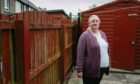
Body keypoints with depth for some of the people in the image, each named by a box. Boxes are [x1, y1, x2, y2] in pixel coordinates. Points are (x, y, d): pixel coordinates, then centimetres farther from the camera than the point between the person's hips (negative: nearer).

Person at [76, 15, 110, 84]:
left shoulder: (102, 34, 8)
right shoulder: (85, 36, -13)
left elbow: (106, 49, 16)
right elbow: (80, 54, -17)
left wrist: (108, 63, 14)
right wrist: (79, 70, -19)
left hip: (102, 67, 7)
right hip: (90, 69, -6)